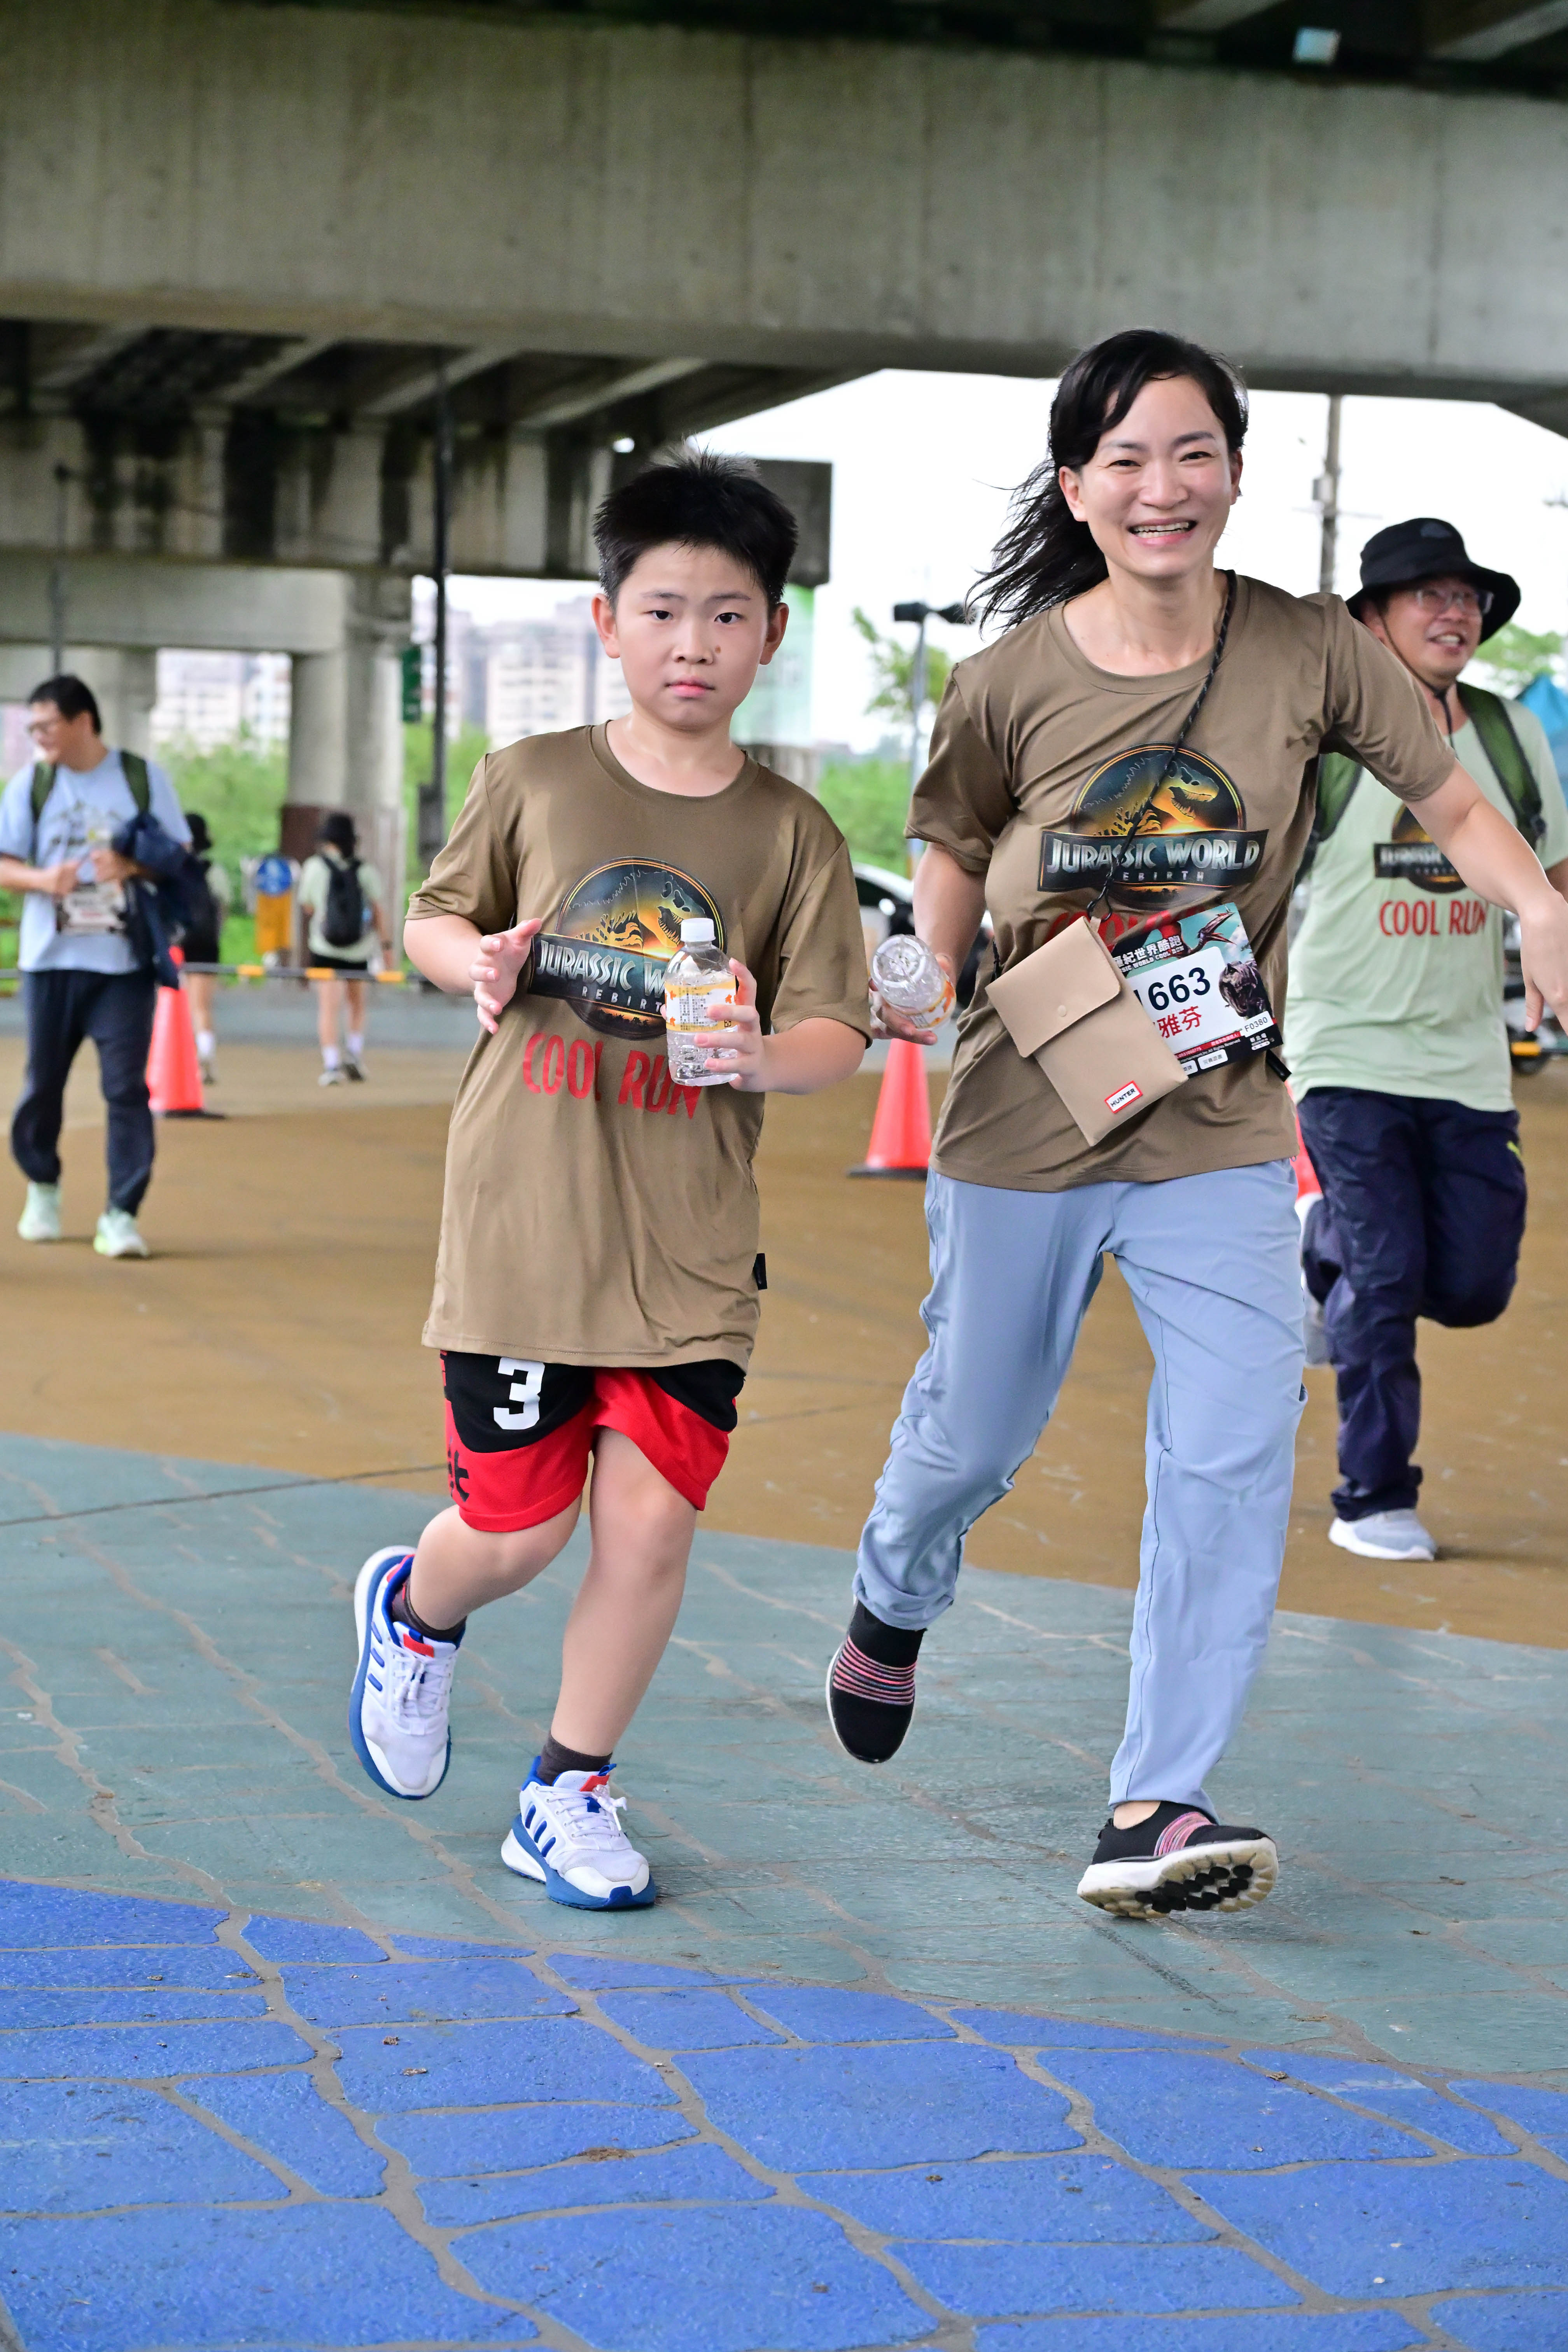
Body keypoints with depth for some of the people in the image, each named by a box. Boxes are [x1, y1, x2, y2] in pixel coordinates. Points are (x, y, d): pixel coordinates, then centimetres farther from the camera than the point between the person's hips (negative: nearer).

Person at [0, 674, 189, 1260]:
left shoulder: (144, 778, 2)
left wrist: (133, 865, -16)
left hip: (125, 963, -1)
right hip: (50, 961, 1)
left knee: (126, 1087, -7)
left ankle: (121, 1216, -5)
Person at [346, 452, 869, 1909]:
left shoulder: (793, 834, 1)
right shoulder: (532, 784, 1)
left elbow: (836, 1030, -1)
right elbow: (433, 919, 13)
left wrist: (766, 1054, -23)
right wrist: (474, 961, -9)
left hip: (689, 1243, 1)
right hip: (522, 1221, -1)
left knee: (651, 1518, -3)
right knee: (516, 1529, 3)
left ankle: (569, 1794, 17)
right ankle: (413, 1611, 40)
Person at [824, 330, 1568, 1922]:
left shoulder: (1311, 653, -9)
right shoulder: (1013, 682, -10)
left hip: (1217, 1141, 0)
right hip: (1022, 1133, 0)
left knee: (1236, 1448, -15)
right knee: (971, 1437, 14)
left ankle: (1157, 1808, -6)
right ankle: (894, 1607, 50)